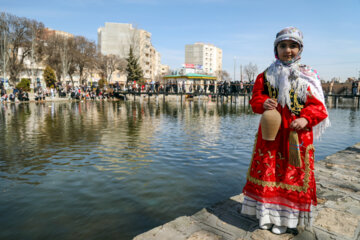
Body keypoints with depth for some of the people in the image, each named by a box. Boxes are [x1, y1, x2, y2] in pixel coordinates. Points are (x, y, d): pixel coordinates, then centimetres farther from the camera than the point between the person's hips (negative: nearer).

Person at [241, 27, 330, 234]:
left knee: (293, 174, 5)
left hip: (296, 134, -1)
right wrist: (263, 103, -16)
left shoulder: (307, 76, 3)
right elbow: (255, 98, 7)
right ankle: (267, 214, 26)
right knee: (267, 171, 7)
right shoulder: (266, 75, 7)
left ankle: (285, 218, 24)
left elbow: (317, 105, 0)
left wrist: (306, 119, -20)